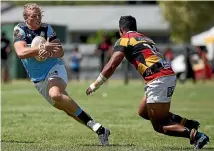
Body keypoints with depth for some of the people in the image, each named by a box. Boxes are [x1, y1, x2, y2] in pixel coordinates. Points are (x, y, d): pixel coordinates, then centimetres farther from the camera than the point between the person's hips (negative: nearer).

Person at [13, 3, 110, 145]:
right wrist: (42, 47, -30)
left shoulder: (47, 28, -2)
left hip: (54, 69, -3)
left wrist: (49, 53, -27)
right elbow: (21, 52, -20)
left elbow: (60, 52, -5)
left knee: (55, 94, -34)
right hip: (38, 80, 3)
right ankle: (99, 129, 1)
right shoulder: (20, 30, -3)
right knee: (69, 109, -2)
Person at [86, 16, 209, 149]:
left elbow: (111, 66, -2)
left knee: (159, 126, -1)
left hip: (158, 80, -8)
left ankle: (195, 134, -20)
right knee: (143, 112, 24)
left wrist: (94, 85, 7)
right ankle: (185, 123, 12)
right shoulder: (145, 38, 28)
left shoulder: (124, 40, 4)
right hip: (170, 75, 8)